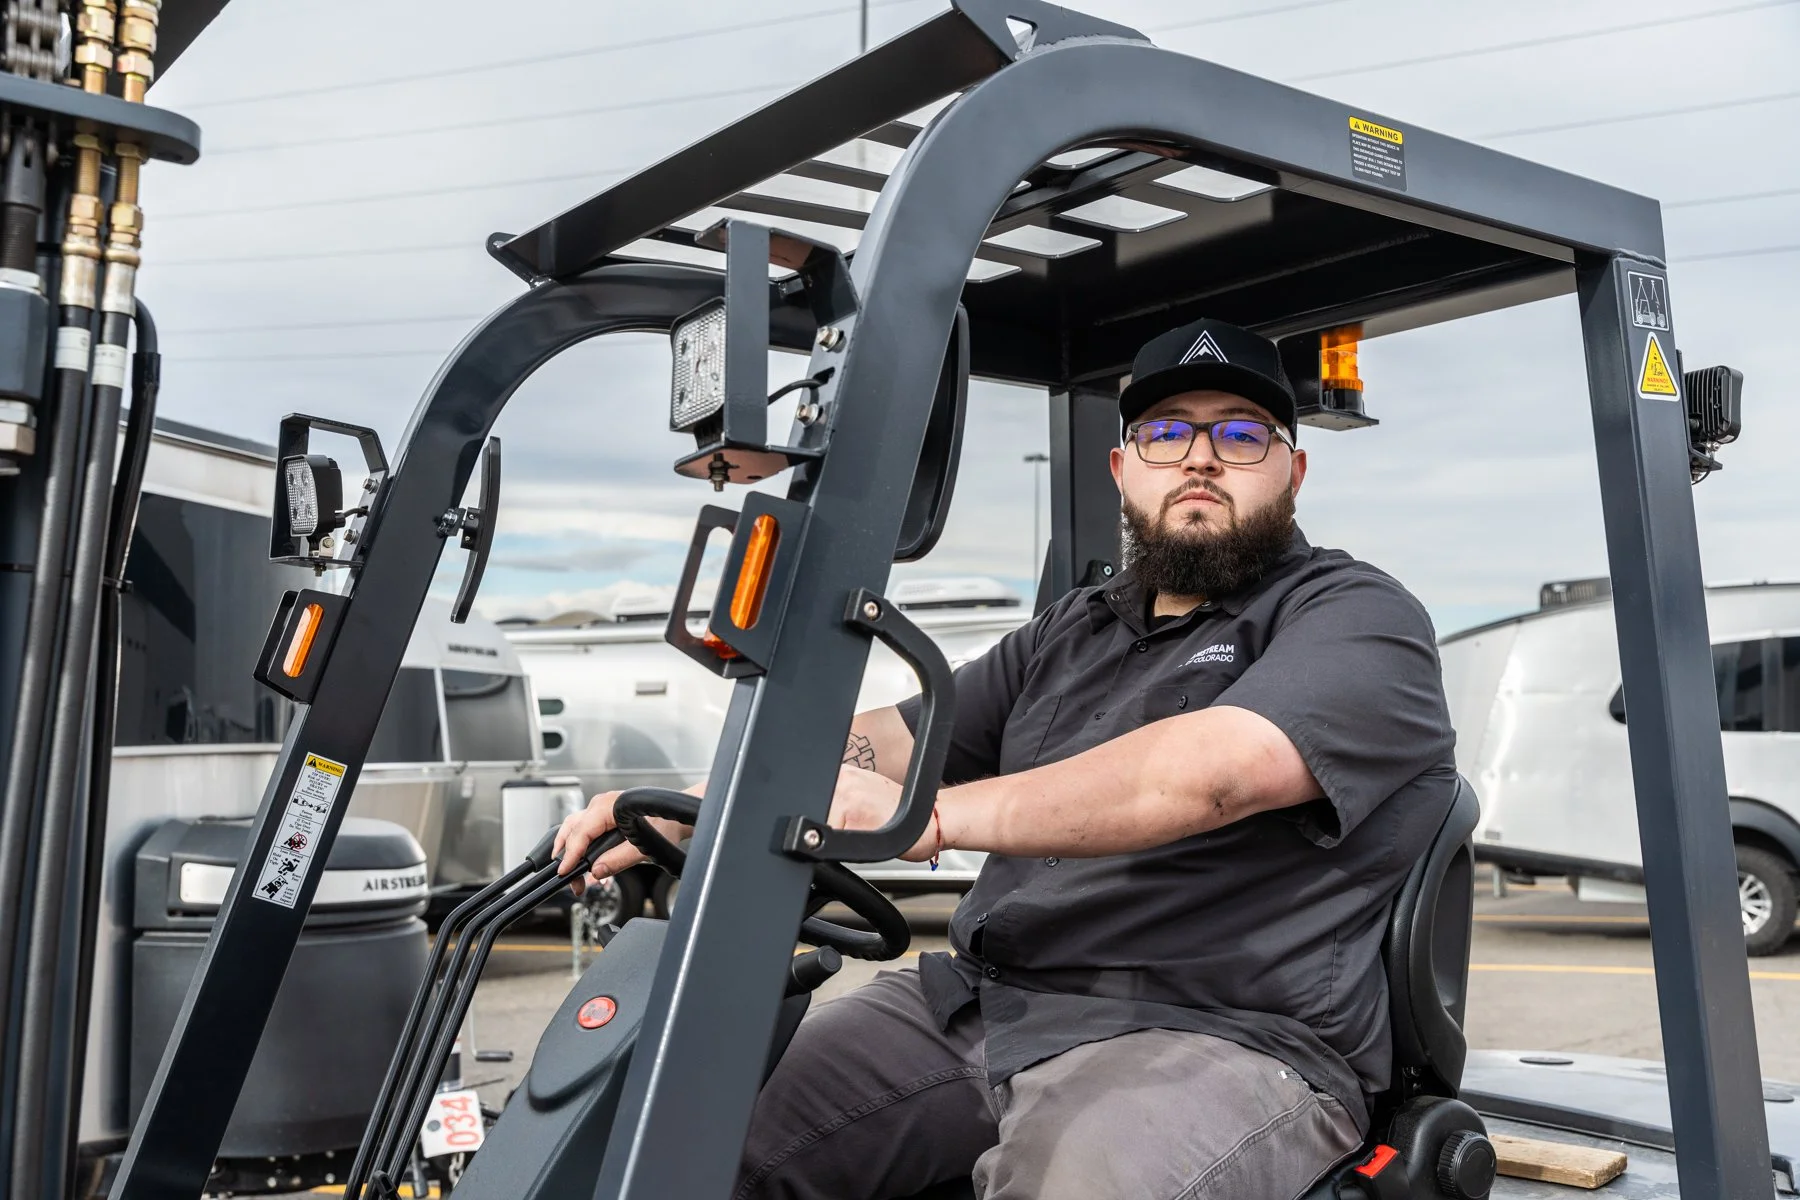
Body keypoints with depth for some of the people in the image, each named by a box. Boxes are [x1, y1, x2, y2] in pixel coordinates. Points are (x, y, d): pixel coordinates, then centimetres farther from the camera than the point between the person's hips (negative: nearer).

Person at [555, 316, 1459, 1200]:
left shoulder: (1363, 622, -2)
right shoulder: (1071, 635, 21)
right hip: (975, 999, 6)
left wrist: (935, 817, -31)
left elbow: (1214, 772, -21)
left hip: (1218, 1033, -5)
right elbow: (888, 739, 13)